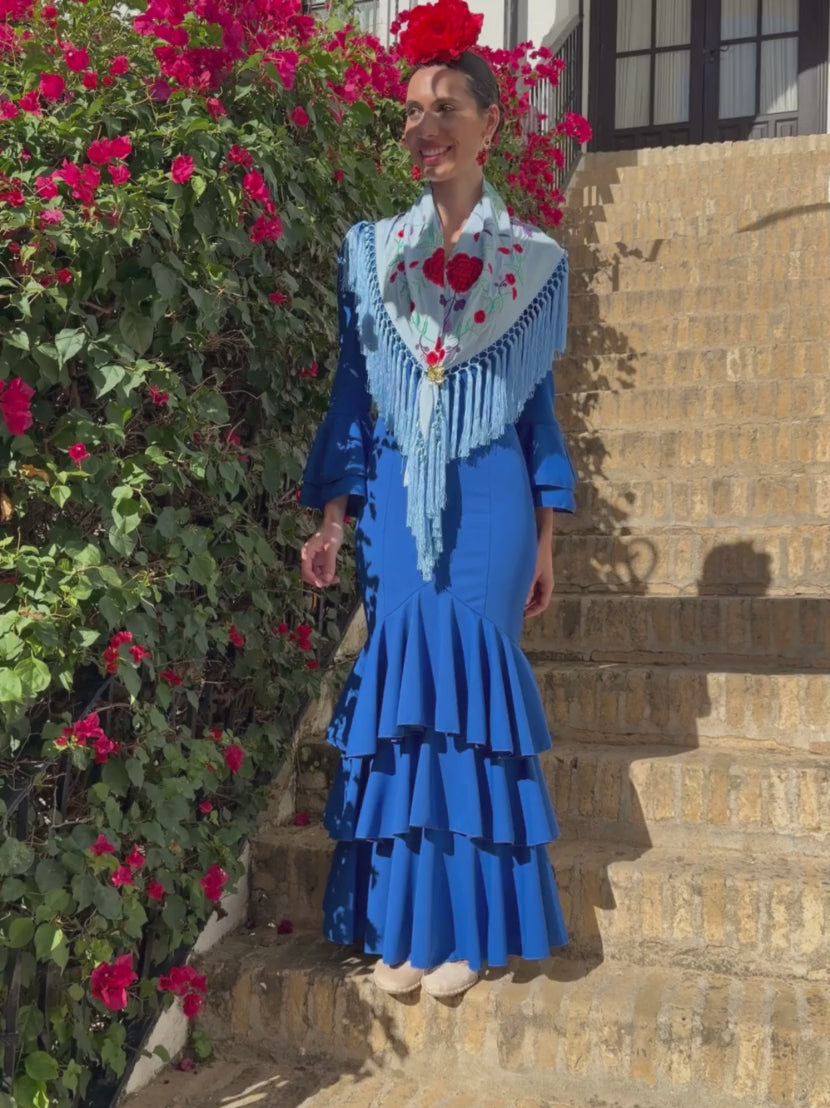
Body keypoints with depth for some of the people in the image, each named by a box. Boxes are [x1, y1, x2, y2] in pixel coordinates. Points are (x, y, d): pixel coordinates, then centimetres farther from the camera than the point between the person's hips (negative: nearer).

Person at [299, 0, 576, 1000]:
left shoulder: (536, 261, 5)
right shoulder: (370, 251, 8)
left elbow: (539, 408, 8)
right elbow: (350, 397, 8)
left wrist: (545, 540, 6)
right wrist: (333, 518, 2)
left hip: (491, 503, -1)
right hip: (396, 498, 1)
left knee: (471, 688, -3)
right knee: (399, 685, -1)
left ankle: (467, 926, 12)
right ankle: (400, 920, 13)